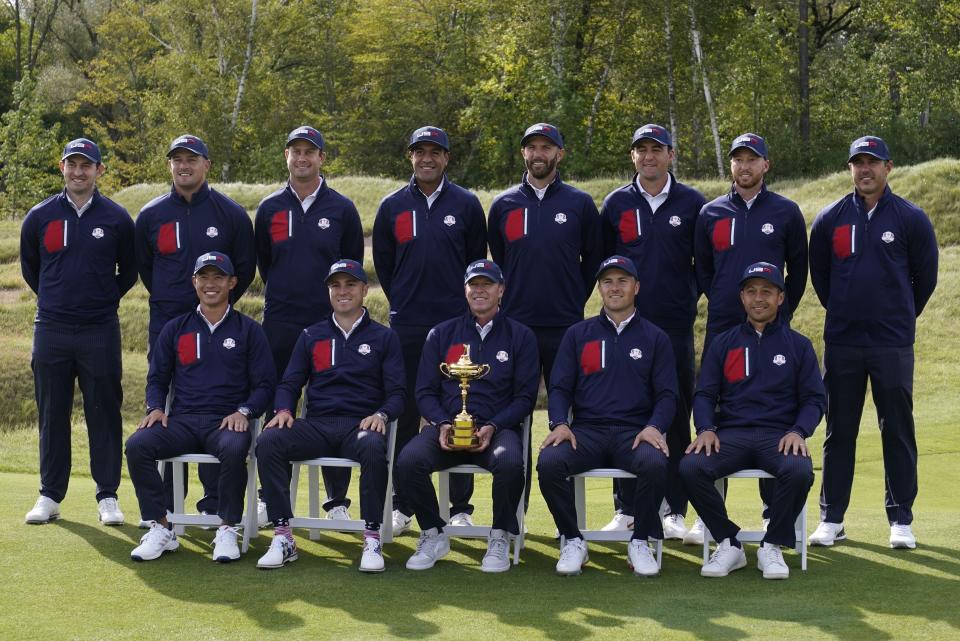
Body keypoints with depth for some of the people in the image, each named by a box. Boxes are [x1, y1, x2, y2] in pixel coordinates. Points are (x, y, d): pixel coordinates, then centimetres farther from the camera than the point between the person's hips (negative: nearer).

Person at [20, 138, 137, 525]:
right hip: (51, 330, 1)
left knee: (104, 414, 2)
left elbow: (129, 271, 13)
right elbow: (29, 267, 18)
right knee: (52, 414, 7)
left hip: (100, 332, -1)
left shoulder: (117, 219, 1)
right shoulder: (40, 217, 4)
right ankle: (50, 496, 15)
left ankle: (108, 497, 9)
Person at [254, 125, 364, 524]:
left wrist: (337, 304, 8)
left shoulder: (342, 209, 4)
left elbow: (353, 267, 9)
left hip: (329, 324, -1)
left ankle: (337, 501, 7)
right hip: (280, 323, 1)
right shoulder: (269, 208, 8)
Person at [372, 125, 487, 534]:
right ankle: (401, 507, 11)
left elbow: (478, 262, 10)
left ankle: (460, 507, 8)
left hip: (456, 324, -1)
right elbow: (382, 263, 15)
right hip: (406, 327, 1)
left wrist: (464, 307, 9)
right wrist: (404, 302, 13)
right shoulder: (393, 206, 8)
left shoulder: (466, 205, 5)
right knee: (405, 415, 4)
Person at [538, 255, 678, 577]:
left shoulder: (654, 337, 14)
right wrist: (560, 424, -9)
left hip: (635, 432, -1)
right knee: (548, 462, -30)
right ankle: (573, 541, -10)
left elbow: (667, 394, 8)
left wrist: (654, 427, -12)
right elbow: (559, 388, 11)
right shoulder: (577, 334, 16)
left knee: (655, 464, -35)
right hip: (586, 432, 1)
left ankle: (640, 542, -12)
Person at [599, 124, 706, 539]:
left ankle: (674, 511, 7)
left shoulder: (692, 204, 5)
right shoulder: (616, 203, 7)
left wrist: (689, 298, 3)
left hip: (676, 326, -1)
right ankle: (625, 509, 9)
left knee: (677, 417, 1)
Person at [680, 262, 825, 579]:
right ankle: (729, 544, -11)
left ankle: (772, 547, -12)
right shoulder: (723, 343, 17)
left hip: (779, 436, -1)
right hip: (730, 435, 1)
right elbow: (704, 394, 11)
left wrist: (798, 432, -11)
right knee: (690, 466, -29)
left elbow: (814, 399, 9)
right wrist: (706, 429, -9)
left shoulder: (799, 345, 14)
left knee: (799, 471, -35)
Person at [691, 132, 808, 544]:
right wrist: (722, 304, 12)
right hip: (721, 329, 2)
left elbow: (798, 269, 11)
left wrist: (782, 313, 8)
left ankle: (774, 511, 8)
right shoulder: (711, 214, 8)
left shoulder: (786, 213, 4)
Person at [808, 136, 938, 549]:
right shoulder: (829, 219, 5)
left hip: (893, 344, -2)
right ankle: (831, 518, 14)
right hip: (841, 343, 2)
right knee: (839, 432, 7)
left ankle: (901, 520, 10)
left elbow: (925, 277, 9)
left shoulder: (910, 219, 0)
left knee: (898, 431, 2)